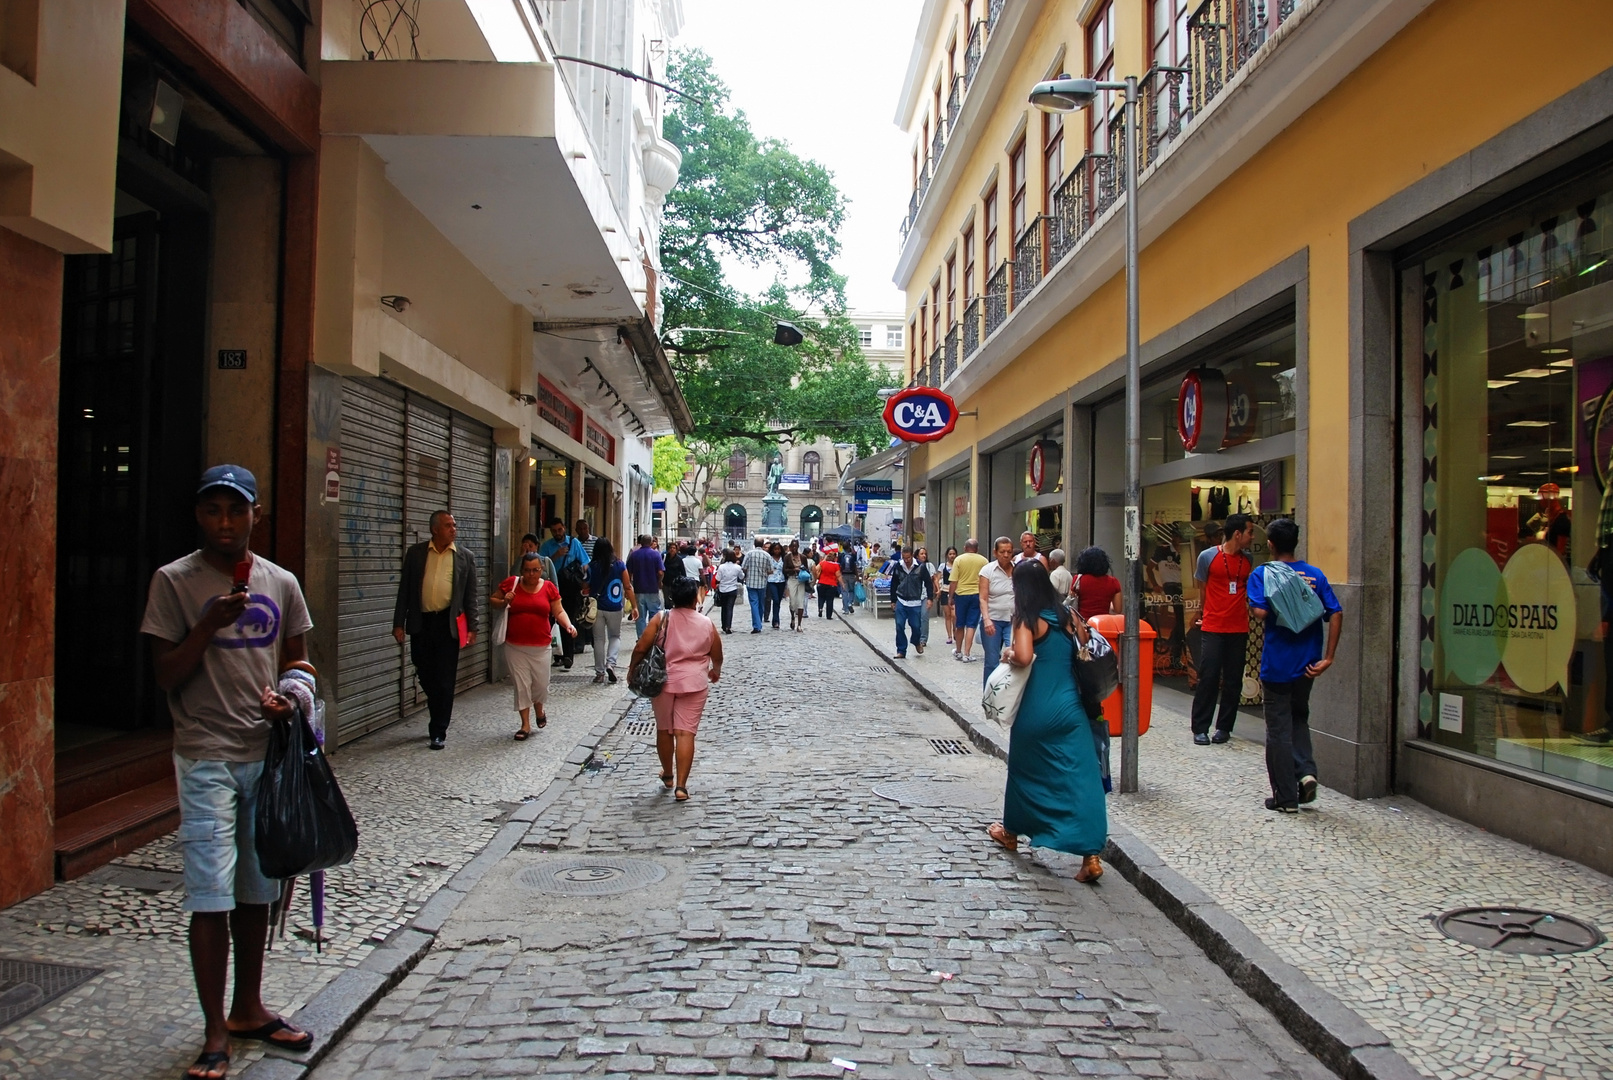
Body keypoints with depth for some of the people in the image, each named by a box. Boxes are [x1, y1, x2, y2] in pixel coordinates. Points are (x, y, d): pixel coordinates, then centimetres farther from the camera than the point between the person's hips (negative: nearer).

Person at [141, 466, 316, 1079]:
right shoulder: (174, 581, -5)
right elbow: (165, 677, -7)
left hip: (270, 754, 4)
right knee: (212, 896, -4)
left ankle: (248, 1009, 30)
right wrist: (209, 624, -21)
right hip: (208, 758, -4)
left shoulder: (280, 583, 6)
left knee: (257, 891, 15)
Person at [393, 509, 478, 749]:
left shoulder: (465, 558, 4)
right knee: (425, 675, 10)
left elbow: (470, 595, 5)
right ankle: (439, 719, 31)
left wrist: (471, 627, 0)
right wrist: (399, 623, 1)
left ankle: (438, 731, 7)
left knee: (444, 680, 0)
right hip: (421, 623, 1)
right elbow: (404, 590, 6)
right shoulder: (415, 553, 5)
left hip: (448, 624, -1)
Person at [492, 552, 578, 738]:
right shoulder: (511, 583, -2)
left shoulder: (549, 587, -1)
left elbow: (559, 611, 2)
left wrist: (568, 625, -16)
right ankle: (526, 725, 13)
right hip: (515, 646, 0)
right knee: (521, 684, 3)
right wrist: (503, 602, -11)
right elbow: (493, 600, 10)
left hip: (541, 647, 0)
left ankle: (539, 709, 39)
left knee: (541, 683, 7)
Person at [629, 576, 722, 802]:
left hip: (663, 682, 1)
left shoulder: (661, 619, -6)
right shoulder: (706, 624, -1)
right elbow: (717, 656, 9)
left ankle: (667, 775, 34)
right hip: (694, 684, 0)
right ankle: (681, 786, -7)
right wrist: (716, 672, 30)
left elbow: (640, 649, -9)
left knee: (664, 730, 17)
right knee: (686, 733, -1)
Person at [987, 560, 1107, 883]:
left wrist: (1007, 653, -5)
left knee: (1024, 770, 17)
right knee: (1081, 778, 0)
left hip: (1036, 710, -3)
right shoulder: (1065, 614, 5)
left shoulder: (1027, 618, -10)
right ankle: (1091, 856, -6)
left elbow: (1023, 657, -25)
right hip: (1070, 707, 3)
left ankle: (1011, 832, 37)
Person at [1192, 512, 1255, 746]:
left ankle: (1224, 727, 16)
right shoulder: (1208, 556, -4)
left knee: (1233, 680, 6)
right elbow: (1202, 588, 7)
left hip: (1239, 629, 4)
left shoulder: (1248, 560, 8)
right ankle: (1200, 728, 3)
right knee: (1208, 678, -5)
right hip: (1212, 628, -4)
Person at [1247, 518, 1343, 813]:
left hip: (1277, 664, -4)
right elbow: (1336, 614, -5)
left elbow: (1260, 611, -24)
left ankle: (1286, 797, 10)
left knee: (1279, 729, 5)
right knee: (1299, 718, 24)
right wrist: (1328, 658, -5)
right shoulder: (1315, 574, 3)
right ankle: (1306, 771, 4)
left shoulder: (1262, 575, -9)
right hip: (1307, 664, 4)